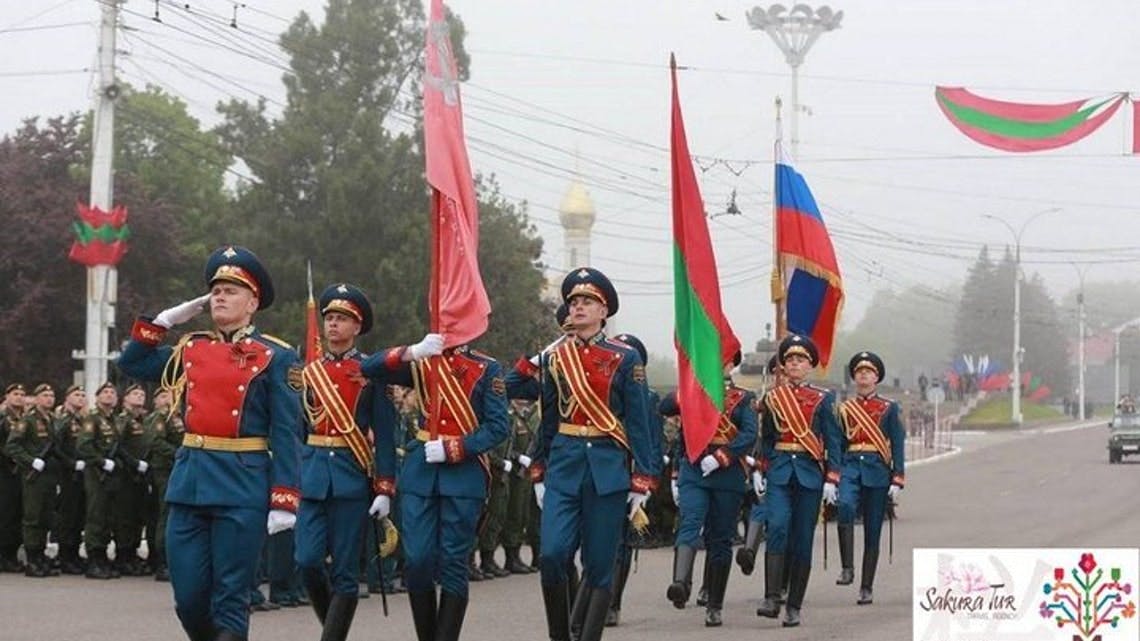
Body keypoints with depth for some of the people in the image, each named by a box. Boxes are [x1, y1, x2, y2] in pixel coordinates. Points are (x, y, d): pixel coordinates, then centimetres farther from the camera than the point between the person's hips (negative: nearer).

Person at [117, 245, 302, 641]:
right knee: (189, 598, 5)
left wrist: (284, 501, -14)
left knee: (230, 601, -2)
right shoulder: (190, 349, 13)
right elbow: (131, 363, 24)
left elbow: (286, 434, -6)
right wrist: (166, 320, 13)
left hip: (243, 488, -5)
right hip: (189, 479, 5)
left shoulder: (275, 357, -2)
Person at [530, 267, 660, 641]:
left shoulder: (625, 359, 1)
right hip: (563, 466, 2)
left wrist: (642, 481, -4)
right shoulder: (554, 358, 9)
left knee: (600, 565, 0)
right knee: (552, 554, -12)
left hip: (608, 469, -2)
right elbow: (547, 420, 14)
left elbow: (639, 423, 0)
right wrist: (539, 474, 12)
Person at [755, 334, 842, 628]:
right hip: (780, 472, 0)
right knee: (777, 528, -20)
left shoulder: (822, 399, 4)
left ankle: (794, 608, 7)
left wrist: (831, 479, -6)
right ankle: (772, 598, -25)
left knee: (802, 541, 1)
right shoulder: (772, 398, 9)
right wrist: (761, 471, 10)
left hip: (810, 474, 0)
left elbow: (833, 441, 2)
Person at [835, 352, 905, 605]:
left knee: (872, 532, 1)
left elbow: (898, 445, 3)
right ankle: (847, 568, -29)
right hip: (850, 467, 0)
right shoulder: (844, 408, 12)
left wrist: (897, 480, -5)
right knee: (845, 506, -30)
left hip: (877, 471, 0)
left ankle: (866, 588, 8)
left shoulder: (889, 408, 7)